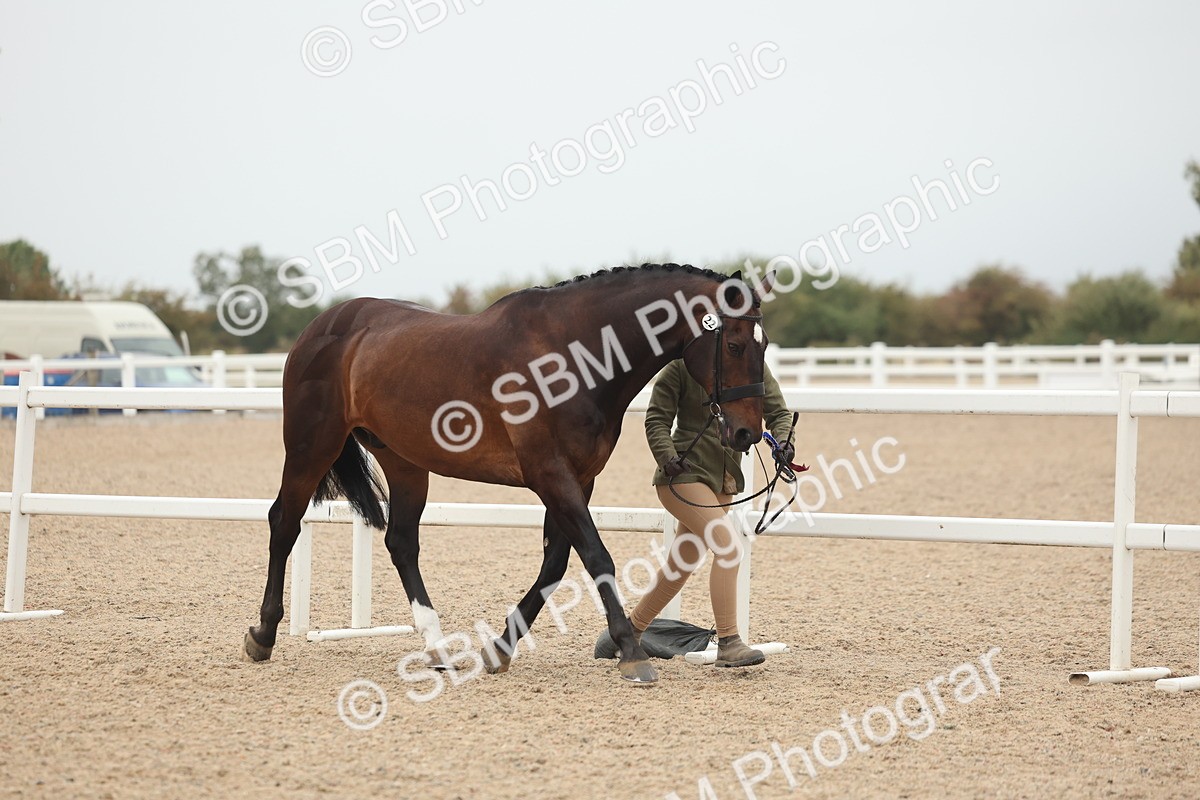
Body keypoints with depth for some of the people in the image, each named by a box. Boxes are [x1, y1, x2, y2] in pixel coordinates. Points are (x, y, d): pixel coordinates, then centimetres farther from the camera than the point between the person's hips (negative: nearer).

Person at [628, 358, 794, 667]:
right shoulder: (681, 366, -9)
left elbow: (778, 412, -1)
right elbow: (657, 419, -7)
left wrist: (783, 443, -22)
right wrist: (668, 457, -24)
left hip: (723, 481, 6)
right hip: (684, 474, -6)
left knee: (681, 565, 15)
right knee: (728, 545, -23)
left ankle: (629, 630, 33)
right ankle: (728, 644, -20)